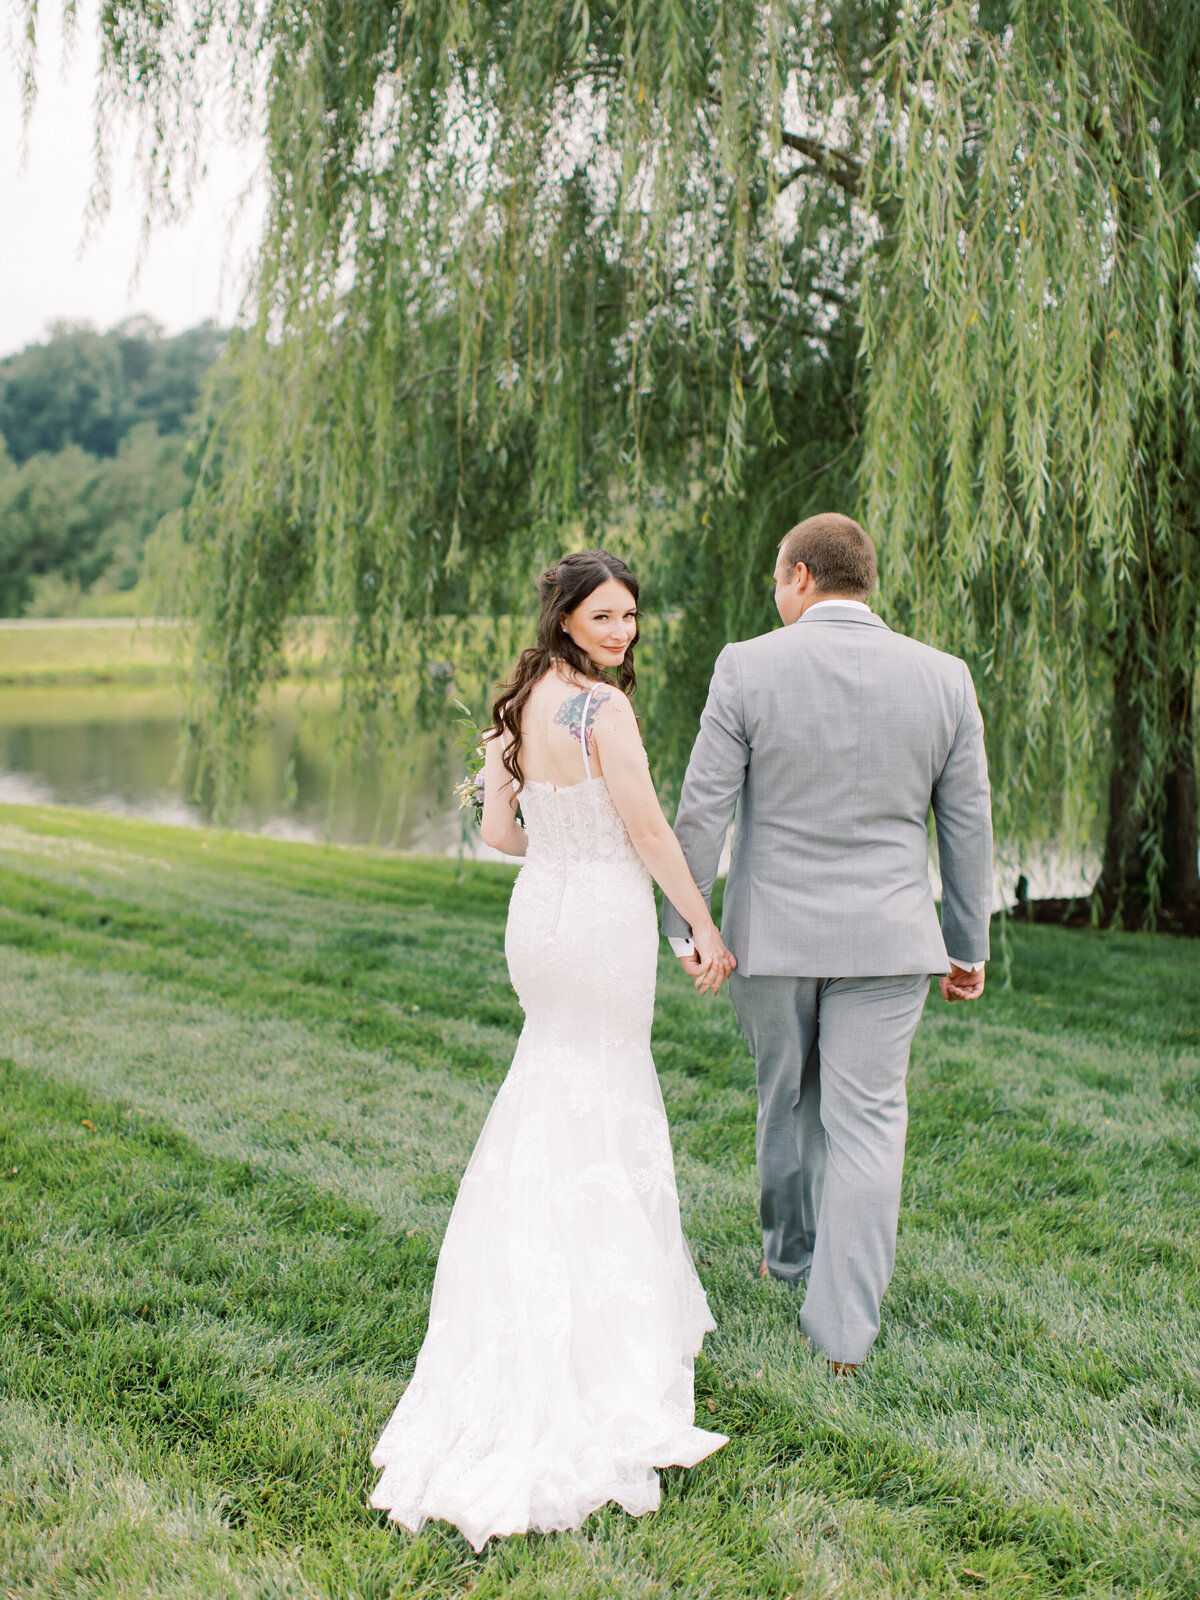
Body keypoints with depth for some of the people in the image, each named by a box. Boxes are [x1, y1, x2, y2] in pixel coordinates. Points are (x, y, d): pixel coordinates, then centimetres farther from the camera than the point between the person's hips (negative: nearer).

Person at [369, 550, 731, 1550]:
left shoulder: (518, 705, 6)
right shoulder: (604, 706, -18)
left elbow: (498, 830, 8)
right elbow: (650, 832, -17)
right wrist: (707, 929, -8)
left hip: (537, 908, 7)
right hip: (605, 917, -7)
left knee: (562, 1075, 25)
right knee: (599, 1102, 7)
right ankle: (596, 1300, 19)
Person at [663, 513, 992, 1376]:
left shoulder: (748, 668, -10)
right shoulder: (943, 678, -3)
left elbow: (703, 809, -9)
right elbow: (968, 824, 2)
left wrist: (683, 923, 0)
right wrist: (969, 945, 11)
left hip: (773, 931, 0)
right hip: (886, 935, 0)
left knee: (787, 1094, 21)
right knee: (866, 1121, 4)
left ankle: (793, 1247, 41)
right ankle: (843, 1326, 4)